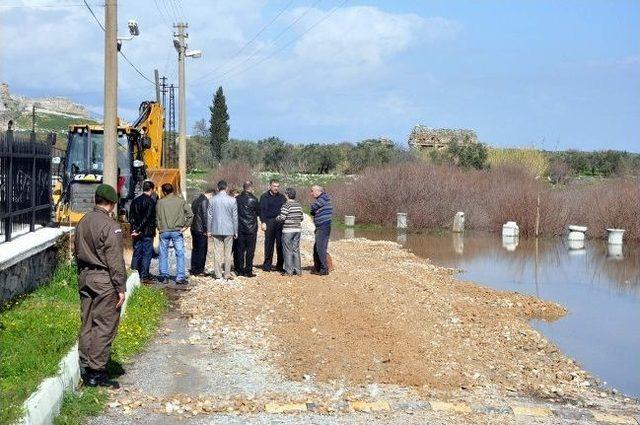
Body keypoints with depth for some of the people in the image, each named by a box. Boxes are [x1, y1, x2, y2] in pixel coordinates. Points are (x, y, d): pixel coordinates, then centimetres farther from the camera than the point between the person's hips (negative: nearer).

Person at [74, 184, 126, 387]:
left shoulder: (83, 222, 9)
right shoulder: (110, 226, -16)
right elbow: (115, 260, -16)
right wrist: (121, 288, -12)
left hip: (85, 278, 8)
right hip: (104, 281, -8)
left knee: (87, 324, 12)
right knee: (104, 326, -2)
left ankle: (85, 369, 18)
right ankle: (96, 372, -1)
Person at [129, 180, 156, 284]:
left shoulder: (135, 201, 10)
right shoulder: (150, 201, -11)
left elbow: (131, 217, 10)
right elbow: (147, 217, -16)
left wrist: (135, 229, 8)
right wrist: (138, 230, -12)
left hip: (137, 233, 6)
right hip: (147, 232, -6)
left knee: (136, 254, 11)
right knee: (147, 254, -2)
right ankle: (144, 276, -3)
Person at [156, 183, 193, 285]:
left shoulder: (160, 202, -1)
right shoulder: (180, 201, -1)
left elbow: (157, 217, 1)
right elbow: (190, 214, -7)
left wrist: (160, 228, 11)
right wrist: (186, 226, 0)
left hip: (164, 231, 1)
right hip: (177, 231, -1)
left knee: (163, 254, 12)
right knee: (180, 254, 2)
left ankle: (163, 276, 16)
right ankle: (180, 277, -2)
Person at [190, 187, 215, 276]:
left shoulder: (195, 200, 14)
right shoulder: (205, 201, -13)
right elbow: (205, 216, -18)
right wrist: (206, 229, -15)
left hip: (194, 228, 9)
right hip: (201, 229, -9)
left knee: (195, 249, 14)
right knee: (202, 250, -2)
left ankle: (193, 270, 17)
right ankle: (199, 270, 0)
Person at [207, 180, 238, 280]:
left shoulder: (212, 200, -2)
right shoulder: (232, 200, -5)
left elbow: (210, 216, 3)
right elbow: (235, 217, 0)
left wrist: (209, 230, 11)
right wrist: (235, 231, 7)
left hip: (216, 230, 1)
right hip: (229, 230, -1)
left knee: (217, 252, 5)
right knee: (228, 253, 5)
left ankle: (218, 274, 6)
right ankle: (227, 273, 6)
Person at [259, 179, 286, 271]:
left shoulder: (282, 197, 14)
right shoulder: (264, 197, 6)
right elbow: (261, 210, 3)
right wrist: (263, 222, -7)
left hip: (280, 223, 2)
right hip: (269, 222, -2)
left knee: (280, 244, 1)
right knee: (269, 244, -1)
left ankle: (280, 265, 6)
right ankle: (267, 265, 5)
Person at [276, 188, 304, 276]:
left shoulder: (286, 205, -13)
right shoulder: (298, 205, 7)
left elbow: (282, 218, -17)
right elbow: (302, 217, 11)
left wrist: (276, 218, 3)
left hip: (288, 230, -6)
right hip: (297, 229, 6)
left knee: (288, 250, 1)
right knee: (296, 250, 11)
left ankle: (289, 270, 2)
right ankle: (298, 270, 13)